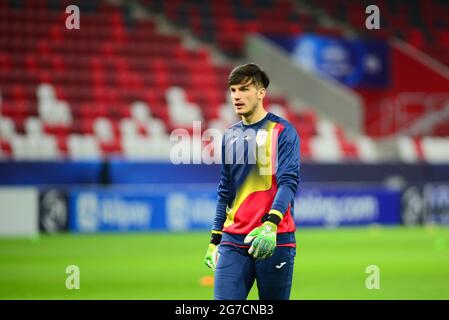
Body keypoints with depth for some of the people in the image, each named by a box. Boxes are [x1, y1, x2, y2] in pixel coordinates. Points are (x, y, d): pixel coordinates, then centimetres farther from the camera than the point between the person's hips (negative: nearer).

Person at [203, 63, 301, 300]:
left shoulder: (282, 131, -2)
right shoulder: (230, 136, 15)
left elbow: (288, 182, -13)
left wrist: (270, 225, -28)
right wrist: (215, 239, 18)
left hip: (274, 239, -4)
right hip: (233, 242, 4)